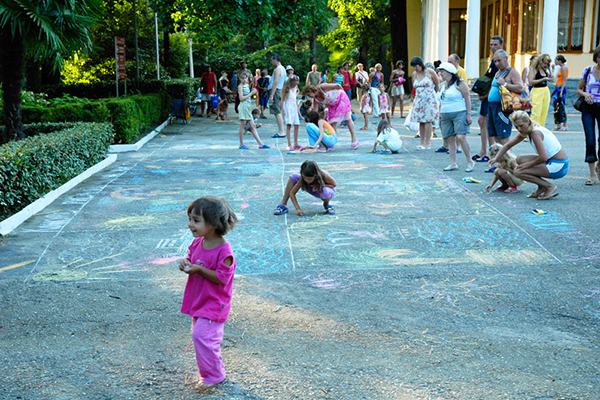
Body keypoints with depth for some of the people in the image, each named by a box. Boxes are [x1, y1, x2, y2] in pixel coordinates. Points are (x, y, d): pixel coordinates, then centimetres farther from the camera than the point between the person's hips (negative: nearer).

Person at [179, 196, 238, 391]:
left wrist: (199, 269, -27)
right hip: (199, 300, 8)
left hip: (213, 304, -8)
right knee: (200, 335, 17)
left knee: (201, 335, -12)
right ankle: (213, 370, 35)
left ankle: (213, 375, 7)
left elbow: (221, 278, -24)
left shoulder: (224, 250, -24)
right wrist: (185, 264, -8)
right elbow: (191, 258, 15)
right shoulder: (197, 243, -1)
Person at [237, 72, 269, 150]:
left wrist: (253, 92, 9)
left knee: (253, 126, 5)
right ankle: (241, 144, 2)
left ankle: (260, 144, 2)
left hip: (249, 107, 8)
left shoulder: (248, 86, 17)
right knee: (243, 126, -3)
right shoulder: (240, 86, -4)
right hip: (243, 106, -8)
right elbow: (241, 98, -14)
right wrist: (251, 93, -11)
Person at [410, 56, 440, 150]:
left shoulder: (429, 72, -6)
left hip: (429, 100, -5)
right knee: (421, 121, 3)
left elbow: (437, 85, 3)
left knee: (427, 121, -7)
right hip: (418, 100, 5)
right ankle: (422, 142, 7)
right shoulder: (414, 74, 9)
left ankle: (427, 143, -5)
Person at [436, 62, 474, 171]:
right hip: (445, 116, 7)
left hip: (459, 114, -7)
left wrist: (468, 114, -13)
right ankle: (453, 164, 7)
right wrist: (440, 116, 18)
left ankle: (470, 161, -5)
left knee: (460, 137, -17)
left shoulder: (459, 83, -5)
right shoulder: (444, 85, 16)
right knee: (450, 139, 4)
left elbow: (467, 98, -7)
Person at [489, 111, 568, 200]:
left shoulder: (535, 133, -20)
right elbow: (508, 145, 19)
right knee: (520, 159, 14)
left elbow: (543, 157, -29)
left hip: (558, 167, -9)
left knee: (518, 172, -13)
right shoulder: (526, 131, 7)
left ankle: (550, 187, -6)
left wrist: (528, 164, -14)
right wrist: (496, 158, 7)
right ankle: (541, 188, 14)